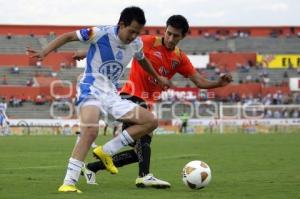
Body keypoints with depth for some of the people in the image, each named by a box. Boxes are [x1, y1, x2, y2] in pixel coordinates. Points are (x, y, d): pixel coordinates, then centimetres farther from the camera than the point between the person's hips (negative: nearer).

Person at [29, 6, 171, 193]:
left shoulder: (136, 43, 5)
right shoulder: (102, 33, -14)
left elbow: (142, 59, 29)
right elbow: (69, 36, -9)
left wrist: (158, 78, 40)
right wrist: (44, 53, -19)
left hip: (111, 94, 7)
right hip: (91, 89, -7)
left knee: (151, 121, -1)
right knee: (91, 130, -34)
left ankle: (106, 151, 0)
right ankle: (69, 183, -31)